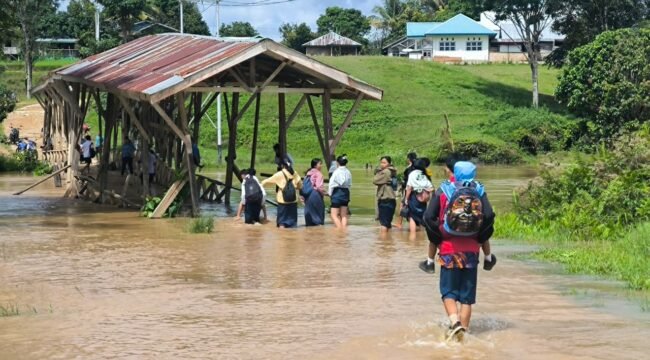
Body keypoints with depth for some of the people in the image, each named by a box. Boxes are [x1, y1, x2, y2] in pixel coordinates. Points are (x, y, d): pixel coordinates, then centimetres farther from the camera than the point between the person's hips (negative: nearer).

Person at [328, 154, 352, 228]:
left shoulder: (337, 172, -14)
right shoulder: (348, 172, 2)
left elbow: (332, 184, -10)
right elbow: (349, 184, 5)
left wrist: (330, 193, 3)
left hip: (337, 192, -6)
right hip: (346, 193, 6)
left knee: (334, 215, -2)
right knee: (344, 215, 12)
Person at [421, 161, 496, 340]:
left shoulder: (443, 191, 3)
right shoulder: (479, 192, 4)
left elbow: (429, 217, -6)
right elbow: (489, 216, -9)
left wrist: (437, 239, 4)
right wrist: (480, 238, 4)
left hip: (449, 249, -1)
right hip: (471, 250, 1)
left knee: (448, 292, 5)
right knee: (467, 296, 9)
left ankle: (454, 322, -18)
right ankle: (463, 330, 10)